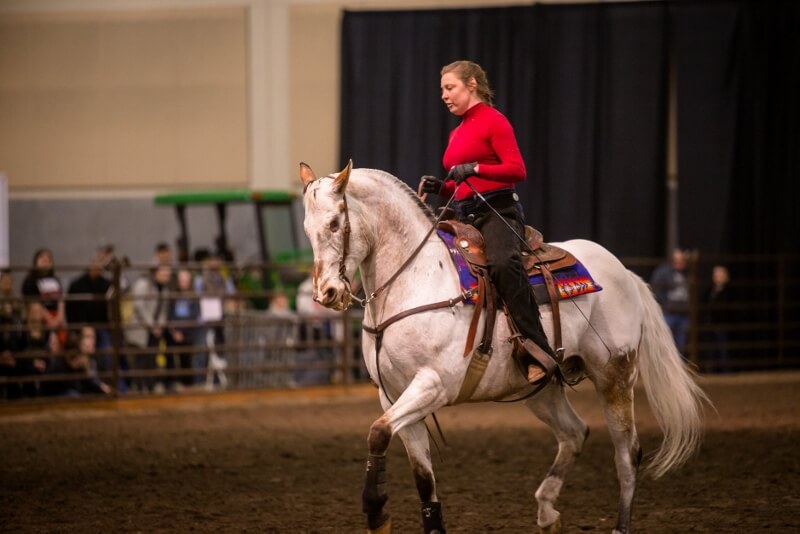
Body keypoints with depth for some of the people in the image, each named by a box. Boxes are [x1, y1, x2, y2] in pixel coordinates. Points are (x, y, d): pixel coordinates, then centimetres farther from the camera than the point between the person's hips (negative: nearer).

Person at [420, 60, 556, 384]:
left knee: (503, 264, -36)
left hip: (497, 212, -10)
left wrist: (474, 169, -23)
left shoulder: (494, 122, -3)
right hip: (463, 217, 10)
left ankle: (540, 352, -37)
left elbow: (517, 170, -13)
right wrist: (439, 187, 6)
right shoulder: (457, 133, 22)